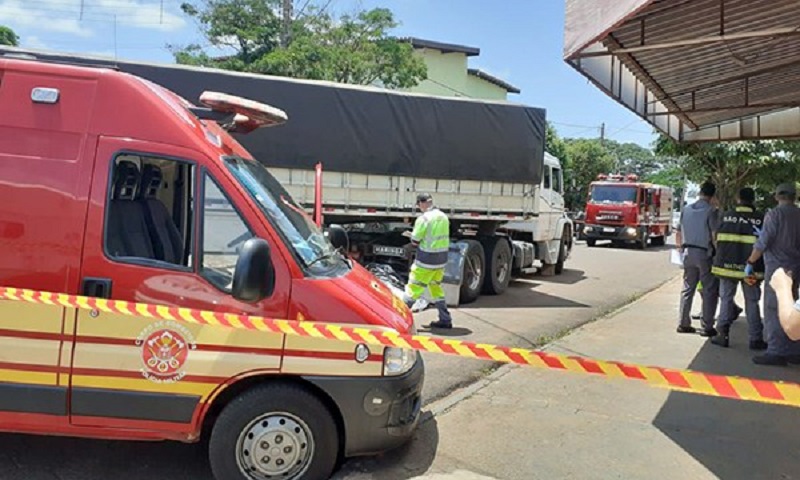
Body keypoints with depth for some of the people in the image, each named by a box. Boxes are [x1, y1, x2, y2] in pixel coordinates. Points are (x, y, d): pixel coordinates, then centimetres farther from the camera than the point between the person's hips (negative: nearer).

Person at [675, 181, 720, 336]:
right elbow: (714, 235, -14)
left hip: (688, 253, 5)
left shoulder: (686, 209, 6)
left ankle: (683, 324, 16)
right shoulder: (711, 211, -10)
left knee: (687, 289, 13)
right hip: (705, 253, -5)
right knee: (709, 291, 4)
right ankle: (707, 327, 5)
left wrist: (681, 248, 22)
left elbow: (678, 233, 11)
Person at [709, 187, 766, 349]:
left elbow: (718, 240, 3)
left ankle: (723, 334, 7)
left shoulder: (726, 216, -1)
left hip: (727, 265, 1)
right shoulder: (760, 219, -5)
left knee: (726, 299, 11)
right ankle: (756, 339, 12)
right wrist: (760, 268, 4)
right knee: (752, 302, 9)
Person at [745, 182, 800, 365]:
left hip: (777, 269, -7)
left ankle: (776, 352, -3)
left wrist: (750, 262, -2)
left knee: (774, 311, -3)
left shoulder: (775, 214, -9)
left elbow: (762, 243, -12)